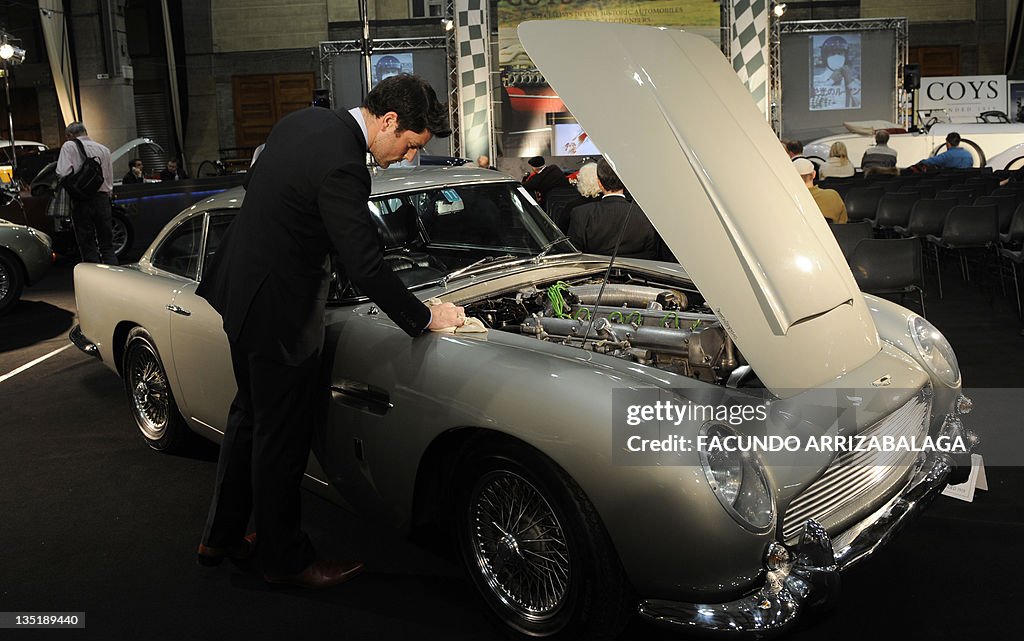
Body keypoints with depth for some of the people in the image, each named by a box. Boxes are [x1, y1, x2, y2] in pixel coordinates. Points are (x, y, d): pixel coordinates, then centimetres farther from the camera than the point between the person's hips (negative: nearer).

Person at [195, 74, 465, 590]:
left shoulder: (305, 120, 3)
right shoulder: (341, 166, -26)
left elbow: (254, 181, 16)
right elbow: (365, 267, -27)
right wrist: (425, 318, -16)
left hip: (241, 287, 10)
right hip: (277, 309, -10)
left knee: (251, 415, 21)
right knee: (282, 433, 5)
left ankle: (221, 537, 37)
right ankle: (285, 558, 23)